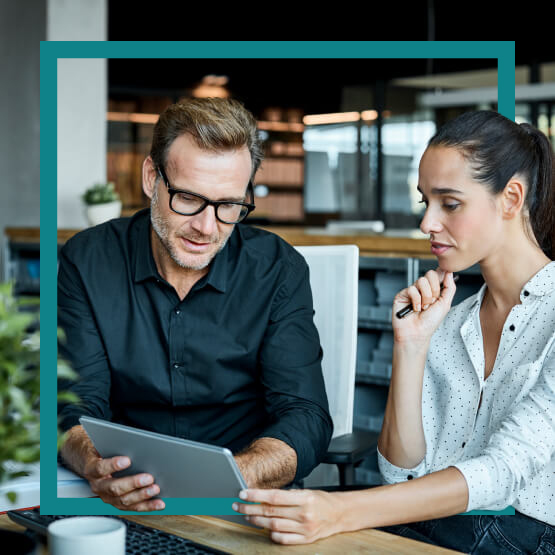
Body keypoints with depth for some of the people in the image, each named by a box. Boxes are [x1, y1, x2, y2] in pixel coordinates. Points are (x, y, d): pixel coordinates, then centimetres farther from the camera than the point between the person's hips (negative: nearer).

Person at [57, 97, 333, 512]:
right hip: (125, 502, -1)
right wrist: (96, 466, -31)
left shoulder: (278, 271, -4)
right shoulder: (88, 261, -2)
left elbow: (306, 420, -10)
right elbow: (76, 408, -6)